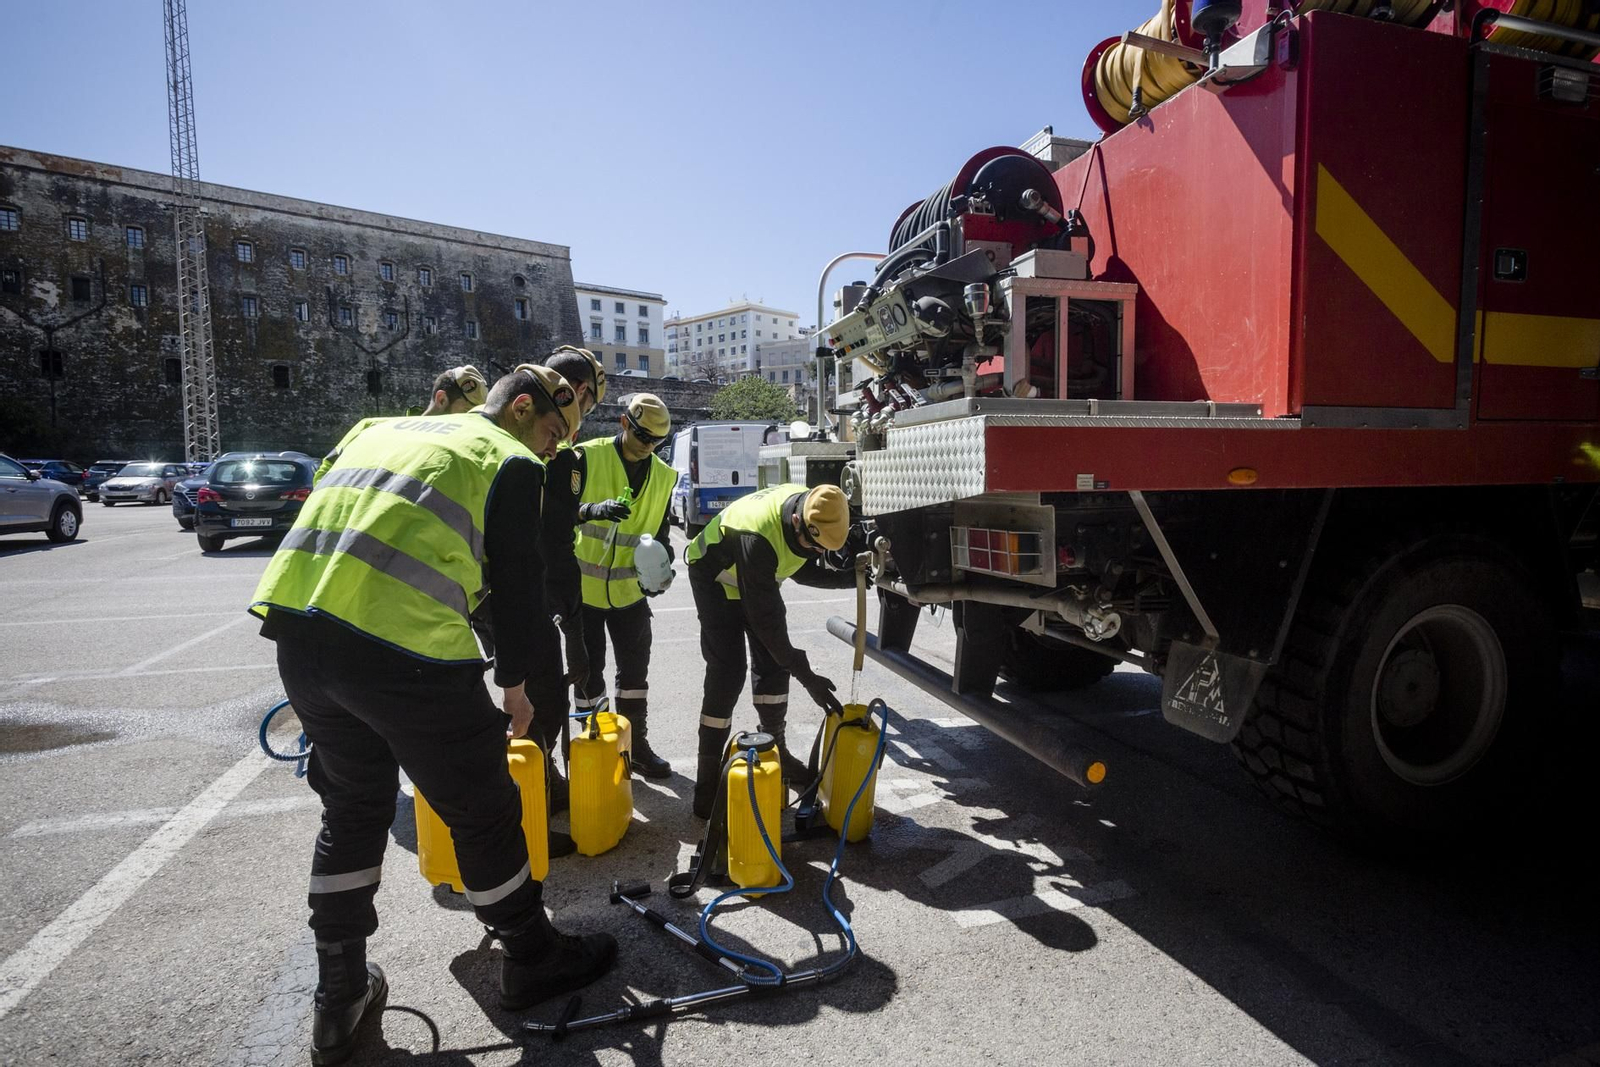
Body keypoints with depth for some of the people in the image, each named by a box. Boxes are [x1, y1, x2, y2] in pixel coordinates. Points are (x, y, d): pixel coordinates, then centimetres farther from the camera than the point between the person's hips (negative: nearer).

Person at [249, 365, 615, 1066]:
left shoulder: (386, 428, 25)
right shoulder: (512, 462, 3)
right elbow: (519, 582, 2)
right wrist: (516, 682, 17)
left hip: (295, 631, 8)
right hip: (404, 649, -7)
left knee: (351, 809, 25)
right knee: (482, 810, 12)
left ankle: (339, 999, 35)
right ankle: (531, 961, 31)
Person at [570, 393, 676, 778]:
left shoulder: (664, 476, 5)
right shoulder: (588, 457, -12)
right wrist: (594, 509, -35)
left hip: (630, 590, 5)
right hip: (583, 587, -4)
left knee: (635, 670, 11)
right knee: (589, 671, 6)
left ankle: (636, 746, 24)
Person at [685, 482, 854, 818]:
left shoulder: (810, 509, -20)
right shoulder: (759, 537, -43)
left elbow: (803, 569, -2)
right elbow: (764, 617, -37)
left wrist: (847, 577, -20)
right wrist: (806, 676, -35)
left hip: (757, 578, 7)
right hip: (716, 579, -7)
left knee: (773, 662, 7)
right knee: (727, 671, -14)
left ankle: (774, 747, 24)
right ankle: (708, 774, -6)